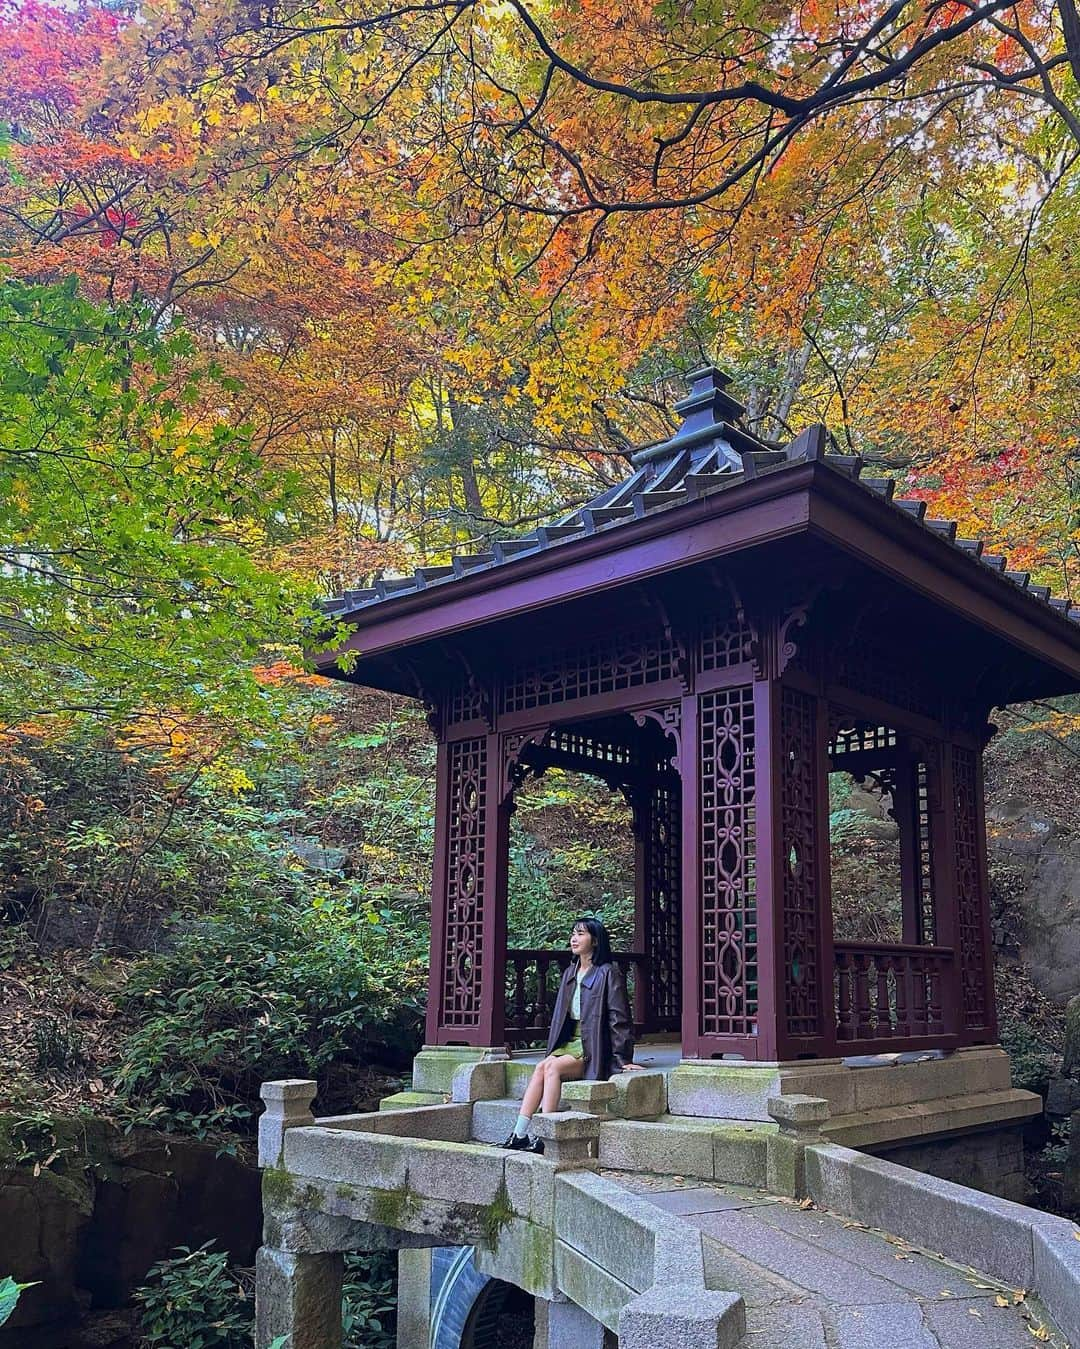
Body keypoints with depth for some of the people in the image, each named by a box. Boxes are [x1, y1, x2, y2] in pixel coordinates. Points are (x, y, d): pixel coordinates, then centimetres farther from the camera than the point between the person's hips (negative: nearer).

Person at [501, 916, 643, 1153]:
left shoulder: (608, 973, -6)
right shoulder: (570, 972, 17)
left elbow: (619, 1017, -9)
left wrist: (622, 1059, -12)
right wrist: (553, 1050, 14)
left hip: (594, 1048, -6)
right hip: (569, 1042, 6)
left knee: (552, 1067, -28)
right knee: (541, 1067, -21)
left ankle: (545, 1137, -29)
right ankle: (520, 1135, -26)